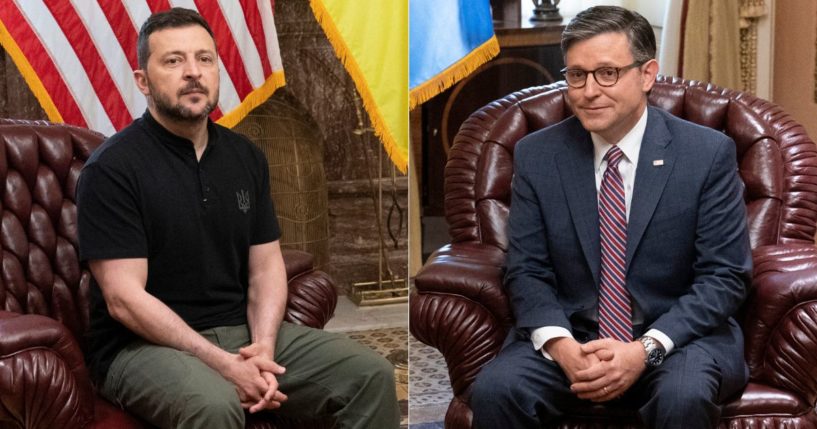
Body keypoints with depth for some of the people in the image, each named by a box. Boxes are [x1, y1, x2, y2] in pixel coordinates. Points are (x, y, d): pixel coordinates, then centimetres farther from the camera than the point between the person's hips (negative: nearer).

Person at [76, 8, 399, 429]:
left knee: (372, 374, -8)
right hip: (146, 344, -5)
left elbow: (266, 266, 8)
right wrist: (224, 365, -22)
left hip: (243, 331, 6)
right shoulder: (112, 169, -11)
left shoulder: (246, 157, 8)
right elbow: (124, 298, -17)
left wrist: (263, 347, -11)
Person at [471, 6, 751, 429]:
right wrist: (559, 344, -18)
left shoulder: (708, 153, -6)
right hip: (570, 337, 2)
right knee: (494, 391, -24)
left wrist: (646, 349, -20)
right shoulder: (535, 155, 1)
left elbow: (724, 276, -7)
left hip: (677, 338, -1)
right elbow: (526, 270, 1)